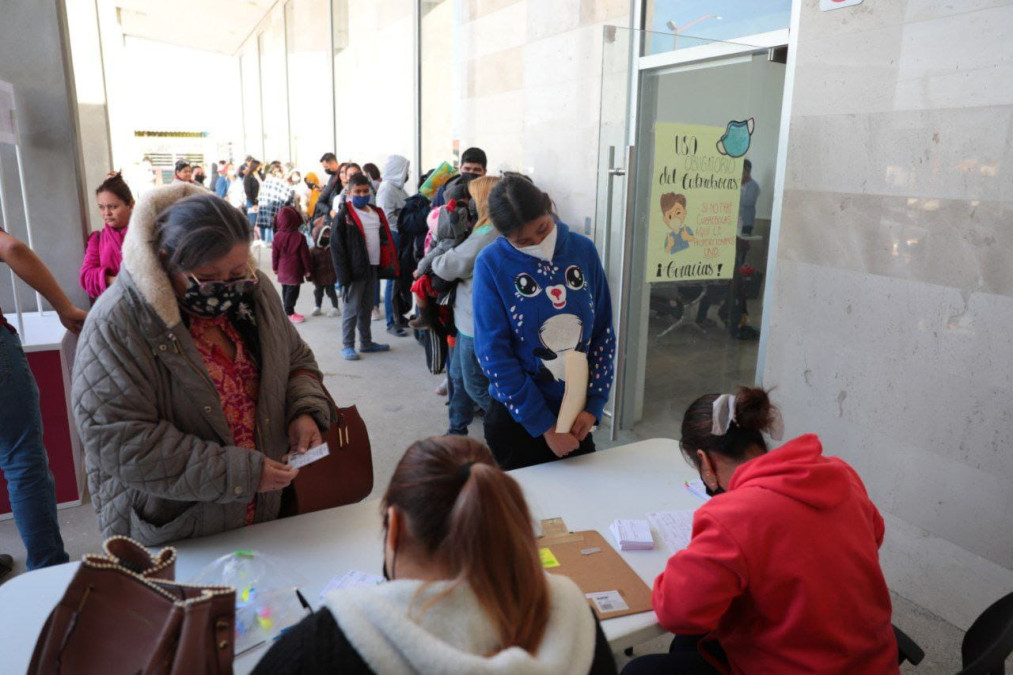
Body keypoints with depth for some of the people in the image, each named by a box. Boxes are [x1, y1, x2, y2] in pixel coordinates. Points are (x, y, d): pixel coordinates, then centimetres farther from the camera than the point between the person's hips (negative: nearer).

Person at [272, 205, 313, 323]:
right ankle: (289, 313, 3)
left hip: (282, 270, 5)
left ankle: (288, 310, 25)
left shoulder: (277, 236, -3)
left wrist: (275, 267, 17)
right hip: (294, 270, -5)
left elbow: (274, 254, 3)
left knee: (285, 290, 17)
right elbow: (305, 255, -11)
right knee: (292, 291, 1)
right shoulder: (299, 237, -15)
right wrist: (308, 269, 0)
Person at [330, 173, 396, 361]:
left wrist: (388, 266, 9)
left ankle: (366, 342, 27)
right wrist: (343, 273, -17)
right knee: (352, 309, -1)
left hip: (373, 268, 7)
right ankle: (348, 346, 9)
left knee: (366, 307, 16)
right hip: (355, 269, -6)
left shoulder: (377, 213, 11)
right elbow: (336, 246, -12)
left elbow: (385, 240, 17)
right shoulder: (344, 215, -9)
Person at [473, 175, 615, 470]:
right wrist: (543, 426, -14)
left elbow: (603, 334, 2)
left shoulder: (583, 250, -3)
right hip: (517, 420, -3)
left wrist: (593, 406, -5)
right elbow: (493, 354, -14)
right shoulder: (492, 263, -13)